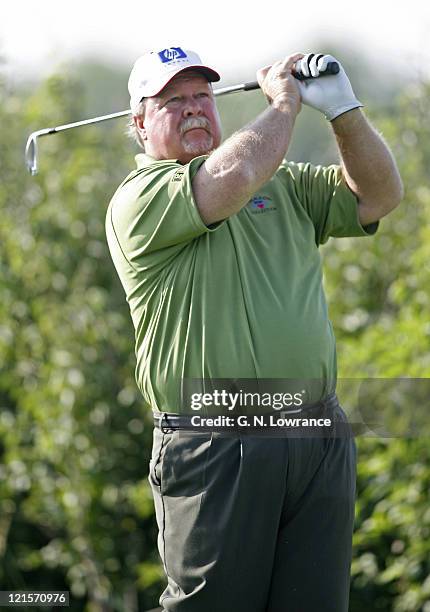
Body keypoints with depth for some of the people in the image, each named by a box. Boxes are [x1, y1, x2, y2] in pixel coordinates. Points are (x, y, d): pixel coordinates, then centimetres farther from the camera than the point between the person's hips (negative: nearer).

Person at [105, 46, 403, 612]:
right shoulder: (140, 196, -4)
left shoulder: (283, 183, 19)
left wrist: (342, 109, 1)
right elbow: (232, 178, -21)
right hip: (216, 452, -5)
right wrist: (285, 100, -4)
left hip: (322, 442, 6)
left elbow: (379, 195, 15)